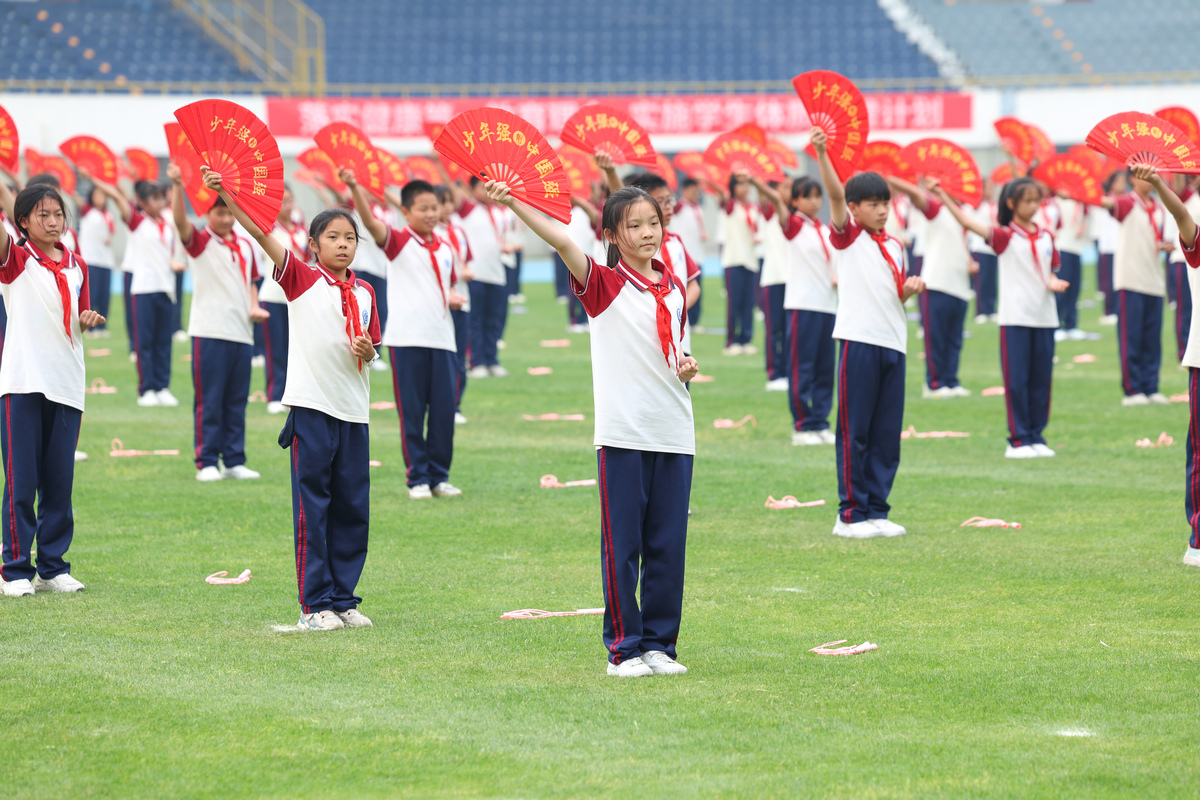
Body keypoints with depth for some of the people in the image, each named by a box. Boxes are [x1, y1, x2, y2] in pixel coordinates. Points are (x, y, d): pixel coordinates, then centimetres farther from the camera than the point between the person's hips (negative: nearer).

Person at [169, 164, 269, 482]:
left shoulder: (245, 246, 13)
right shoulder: (200, 242, -3)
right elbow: (180, 220, -22)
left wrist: (255, 307, 3)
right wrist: (177, 186, -37)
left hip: (242, 333, 5)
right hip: (209, 333, -5)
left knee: (237, 401, 8)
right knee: (209, 401, -3)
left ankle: (234, 461, 14)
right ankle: (207, 462, 1)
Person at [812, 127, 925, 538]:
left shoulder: (894, 246, 17)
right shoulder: (848, 236, 0)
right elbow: (835, 195, -15)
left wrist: (911, 287, 2)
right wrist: (821, 154, -29)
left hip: (893, 343, 6)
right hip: (859, 341, -6)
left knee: (887, 434, 7)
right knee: (854, 431, -3)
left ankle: (877, 510, 14)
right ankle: (851, 513, 1)